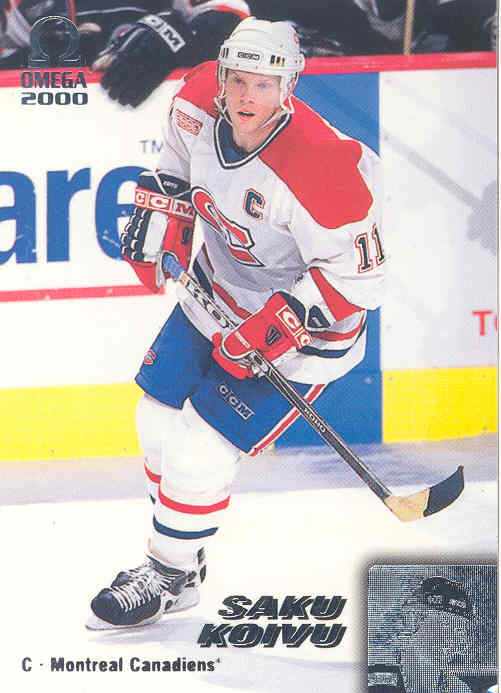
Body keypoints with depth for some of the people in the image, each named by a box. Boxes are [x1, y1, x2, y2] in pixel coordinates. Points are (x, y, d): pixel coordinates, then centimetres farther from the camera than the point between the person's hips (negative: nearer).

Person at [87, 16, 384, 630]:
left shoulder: (321, 168, -35)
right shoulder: (202, 98, -15)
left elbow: (358, 275, -27)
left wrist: (276, 325, -29)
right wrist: (160, 212, 2)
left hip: (301, 323, -7)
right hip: (215, 293, 7)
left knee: (200, 448, -8)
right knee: (159, 420, 12)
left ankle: (172, 576, 15)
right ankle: (176, 549, 34)